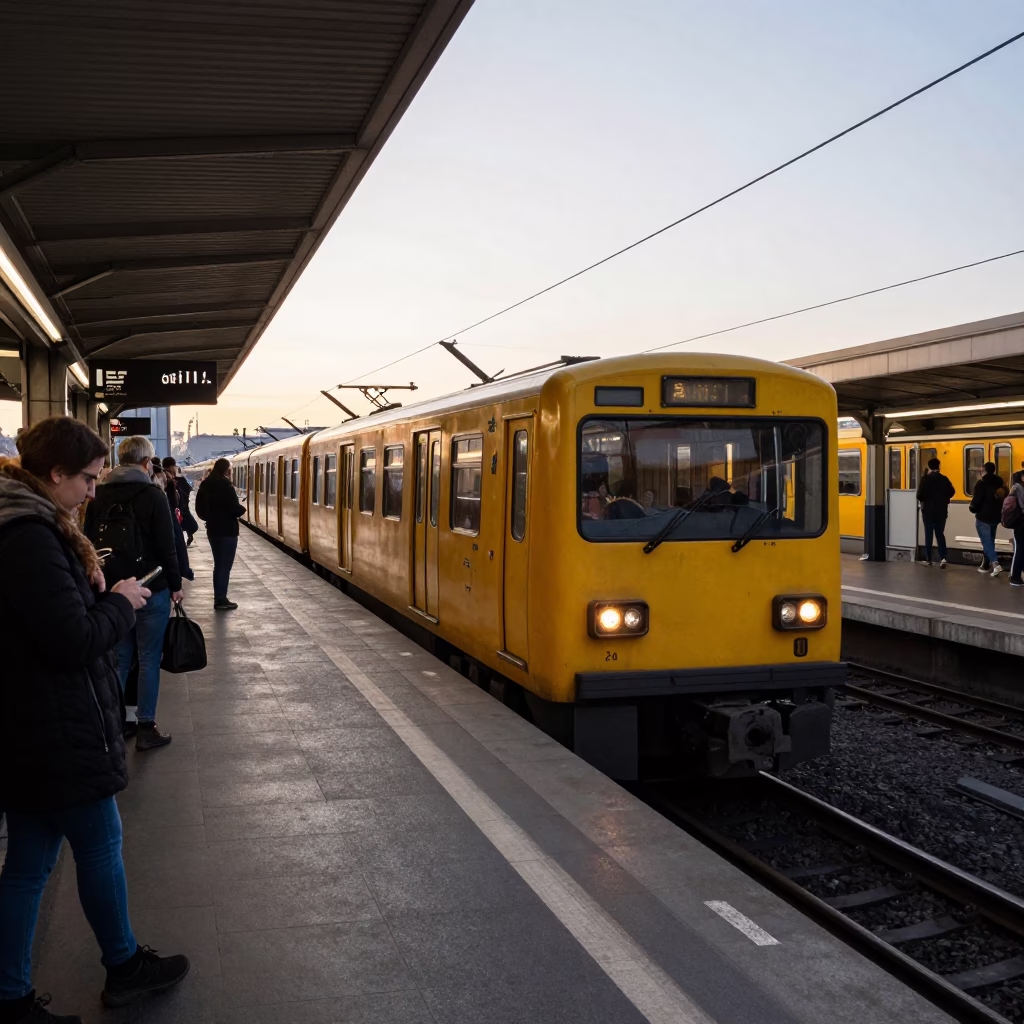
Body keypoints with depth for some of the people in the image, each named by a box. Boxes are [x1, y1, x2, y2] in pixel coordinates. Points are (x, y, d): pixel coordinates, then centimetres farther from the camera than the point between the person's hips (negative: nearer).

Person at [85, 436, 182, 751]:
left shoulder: (99, 495, 5)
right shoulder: (152, 495, -11)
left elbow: (90, 542, 9)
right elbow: (166, 546, -12)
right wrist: (176, 585, -2)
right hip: (150, 589, -5)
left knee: (119, 659, 15)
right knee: (149, 660, 3)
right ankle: (146, 729, 8)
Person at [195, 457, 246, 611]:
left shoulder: (205, 485, 7)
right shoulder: (225, 485, -17)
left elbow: (200, 508, 13)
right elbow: (235, 509, -20)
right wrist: (243, 509, 0)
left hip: (212, 529, 8)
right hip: (227, 530, -8)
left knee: (218, 564, 17)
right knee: (225, 565, -1)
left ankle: (218, 598, 21)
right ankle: (221, 600, 1)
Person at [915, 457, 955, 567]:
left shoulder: (925, 479, -11)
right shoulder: (944, 479, 0)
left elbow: (919, 495, -16)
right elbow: (951, 492, 3)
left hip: (928, 511, -3)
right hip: (941, 511, 3)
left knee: (928, 535, 6)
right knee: (940, 534, 9)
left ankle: (928, 559, 9)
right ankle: (942, 558, -8)